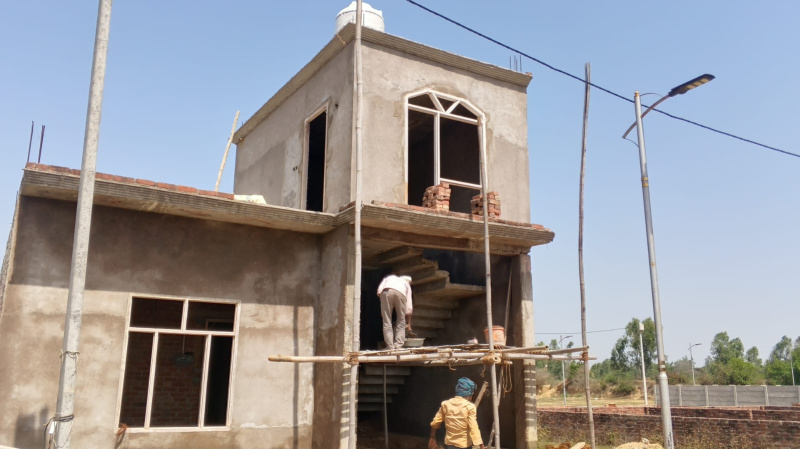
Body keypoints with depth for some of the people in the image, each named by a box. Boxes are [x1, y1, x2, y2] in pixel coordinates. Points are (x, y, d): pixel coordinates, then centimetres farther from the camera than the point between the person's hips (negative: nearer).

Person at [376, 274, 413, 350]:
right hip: (400, 293, 0)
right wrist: (409, 323, 36)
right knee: (401, 322, 12)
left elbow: (380, 288, 18)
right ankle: (398, 346, 3)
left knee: (387, 322, 4)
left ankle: (390, 347, -1)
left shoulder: (388, 278, 42)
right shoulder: (406, 284, 37)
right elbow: (409, 307, 32)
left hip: (386, 292, 0)